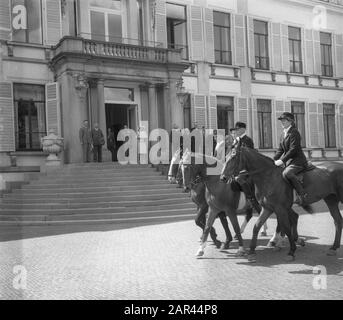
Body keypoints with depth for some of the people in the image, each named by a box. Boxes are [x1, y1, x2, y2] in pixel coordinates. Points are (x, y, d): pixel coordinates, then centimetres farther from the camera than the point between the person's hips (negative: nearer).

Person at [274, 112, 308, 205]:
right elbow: (280, 149, 18)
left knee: (286, 173, -34)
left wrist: (282, 160, -22)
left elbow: (293, 149, -19)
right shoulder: (283, 135, 15)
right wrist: (274, 160, 4)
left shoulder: (294, 132, -11)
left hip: (298, 160, -10)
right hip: (289, 161, 10)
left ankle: (302, 195, -29)